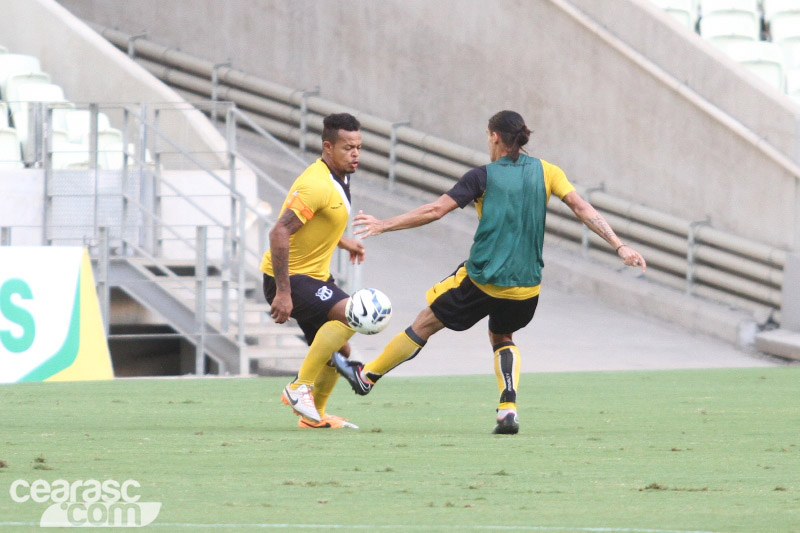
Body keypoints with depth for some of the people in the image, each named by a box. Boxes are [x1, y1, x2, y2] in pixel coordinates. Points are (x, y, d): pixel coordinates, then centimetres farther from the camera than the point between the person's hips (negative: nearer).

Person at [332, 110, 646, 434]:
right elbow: (582, 208, -2)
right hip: (525, 285, 4)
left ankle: (366, 376, 27)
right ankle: (508, 410, 7)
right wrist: (619, 246, 0)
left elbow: (435, 211, -6)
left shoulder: (483, 176, -3)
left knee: (426, 323, 14)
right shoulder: (545, 172, 5)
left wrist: (383, 225, 1)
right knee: (502, 338, 29)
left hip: (481, 279, -3)